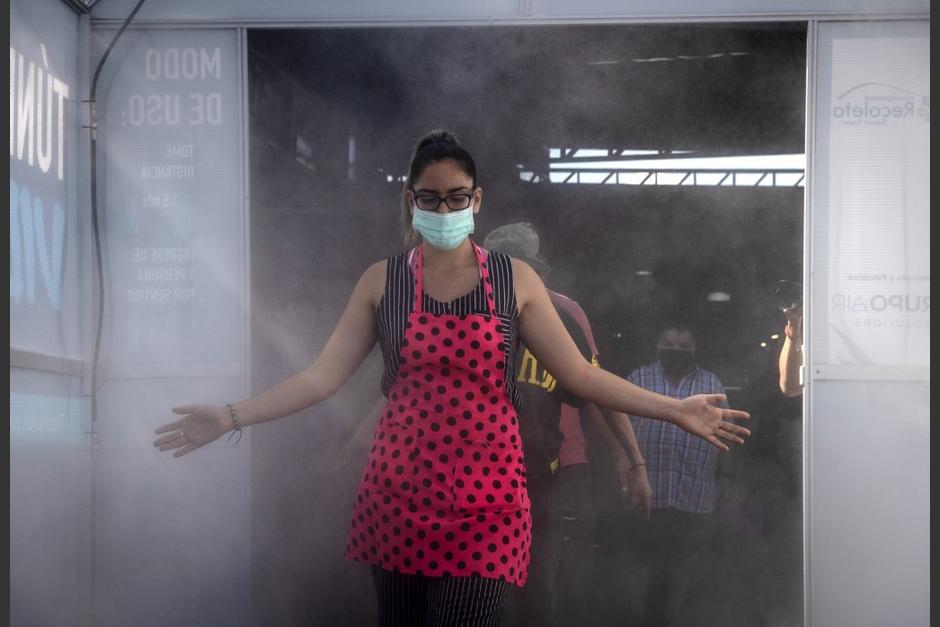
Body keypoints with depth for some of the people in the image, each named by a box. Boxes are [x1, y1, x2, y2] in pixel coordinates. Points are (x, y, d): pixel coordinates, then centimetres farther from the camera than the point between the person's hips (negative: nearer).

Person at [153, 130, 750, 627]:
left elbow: (579, 373, 3)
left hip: (484, 500, -2)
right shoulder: (382, 281, 4)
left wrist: (672, 409, -4)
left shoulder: (515, 279, 3)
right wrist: (232, 416, -8)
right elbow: (323, 375, 1)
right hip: (399, 494, 2)